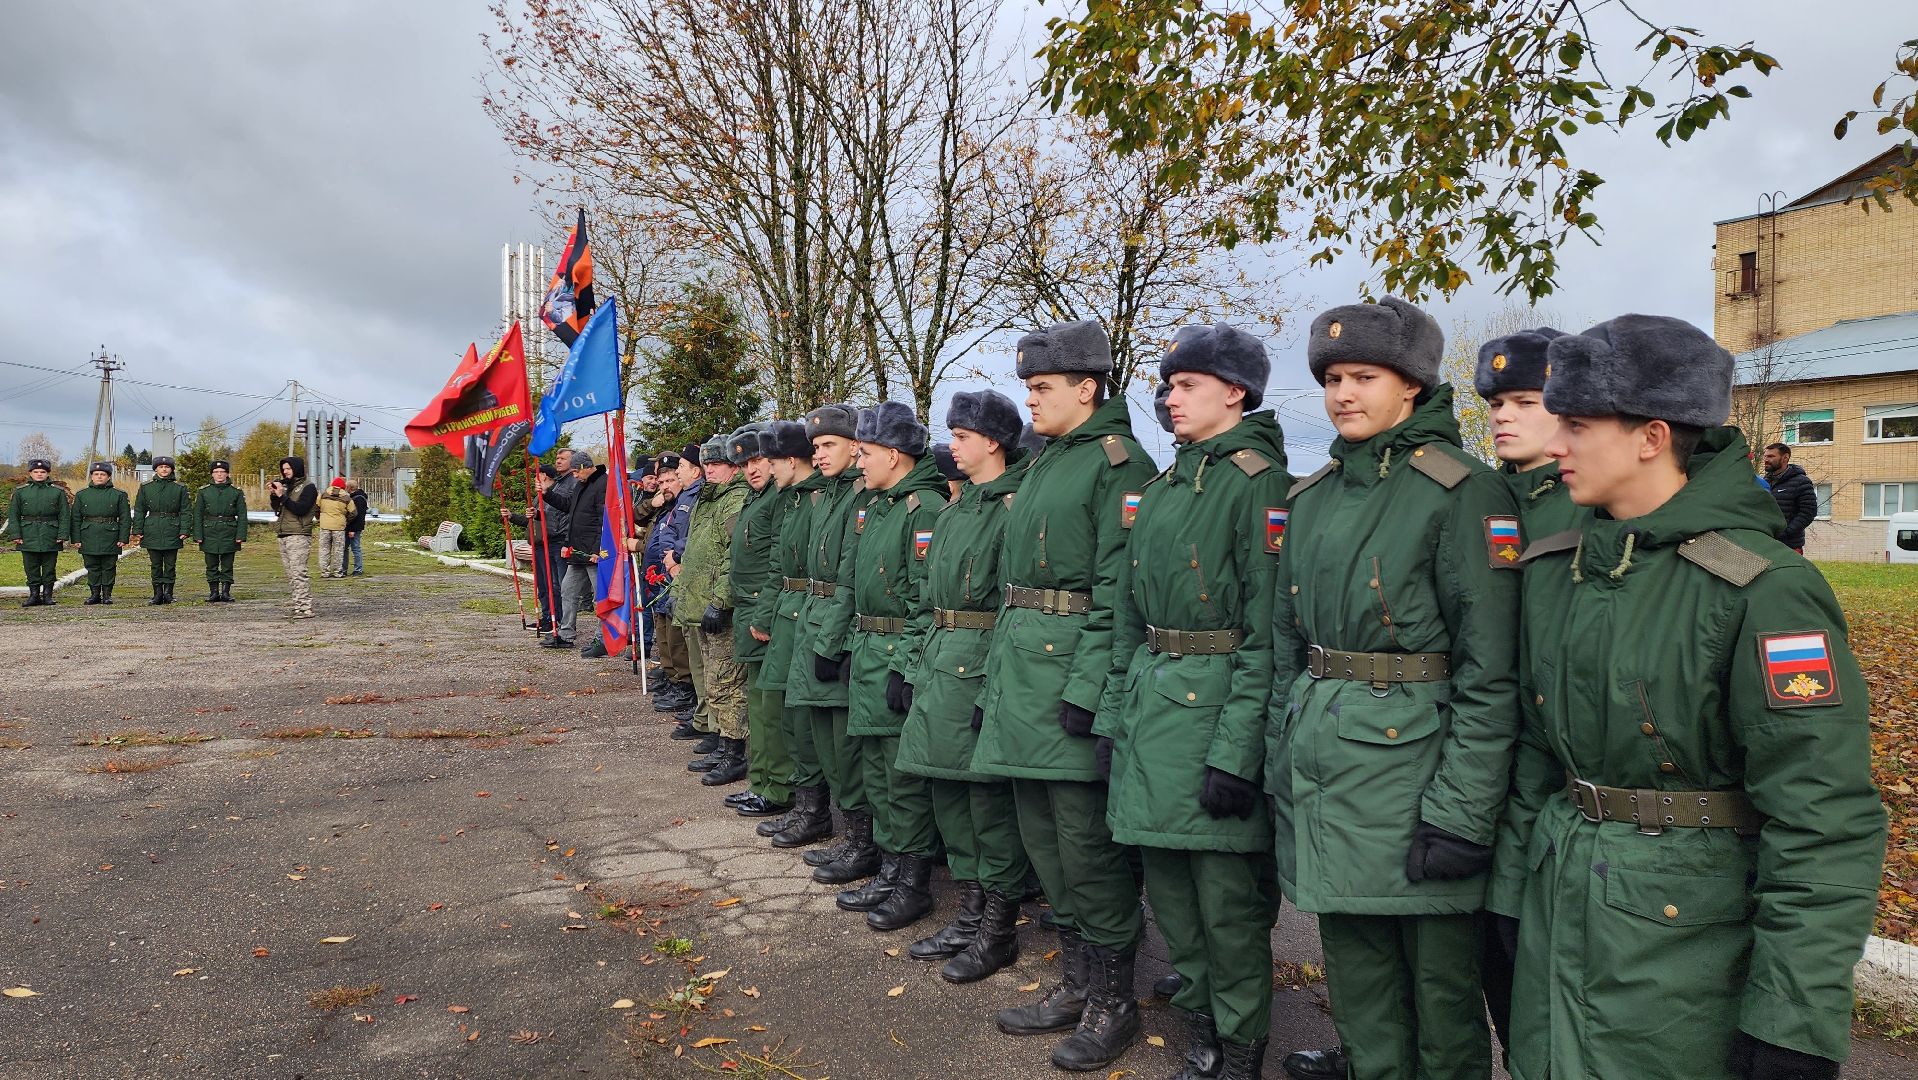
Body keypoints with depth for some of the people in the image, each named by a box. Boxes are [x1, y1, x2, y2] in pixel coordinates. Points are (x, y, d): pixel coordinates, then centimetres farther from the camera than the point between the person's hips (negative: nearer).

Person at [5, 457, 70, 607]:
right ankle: (34, 595, 12)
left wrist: (63, 534, -7)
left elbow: (65, 515, 2)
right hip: (28, 536, 1)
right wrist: (16, 535, -5)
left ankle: (48, 595, 11)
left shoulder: (58, 492, 4)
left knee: (49, 568, 3)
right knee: (31, 568, 4)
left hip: (50, 537, -1)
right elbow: (13, 515, 5)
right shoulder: (20, 491, 6)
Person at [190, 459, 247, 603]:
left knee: (227, 566, 3)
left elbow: (242, 515, 1)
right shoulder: (203, 491, 6)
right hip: (209, 534, 1)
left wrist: (241, 535, -7)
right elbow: (197, 515, 5)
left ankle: (226, 592, 9)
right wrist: (197, 536, -3)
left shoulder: (236, 492, 3)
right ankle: (213, 592, 12)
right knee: (211, 566, 5)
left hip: (229, 534, -1)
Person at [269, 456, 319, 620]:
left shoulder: (308, 488, -4)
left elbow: (300, 509, -17)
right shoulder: (287, 487, 18)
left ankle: (305, 608, -13)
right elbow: (277, 509, 20)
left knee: (298, 572, -13)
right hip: (283, 536, 8)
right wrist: (273, 495, 4)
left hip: (299, 536, -8)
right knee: (290, 574, 8)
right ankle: (297, 600, 12)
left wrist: (282, 495, -18)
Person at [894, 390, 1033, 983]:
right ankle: (970, 912, 26)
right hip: (941, 658, 9)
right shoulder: (955, 508, 16)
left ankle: (999, 929, 13)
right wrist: (923, 662, 15)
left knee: (988, 790, -1)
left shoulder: (1016, 506, -11)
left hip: (985, 659, -9)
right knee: (947, 784, 12)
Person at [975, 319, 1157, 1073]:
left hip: (1073, 671, -9)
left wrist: (1088, 687, -21)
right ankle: (1077, 982, 29)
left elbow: (1119, 589, -17)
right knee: (1043, 837, 15)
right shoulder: (1044, 465, 17)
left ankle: (1113, 1001, 16)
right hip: (1024, 670, 9)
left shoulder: (1119, 462, -9)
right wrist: (996, 676, 16)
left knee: (1086, 843, 0)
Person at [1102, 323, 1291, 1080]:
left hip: (1216, 703, -8)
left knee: (1228, 897, 3)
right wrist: (1114, 716, 12)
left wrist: (1236, 752, -18)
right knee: (1168, 885, 15)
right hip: (1151, 702, 8)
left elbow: (1266, 633, -15)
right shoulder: (1160, 491, 13)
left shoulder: (1259, 483, -11)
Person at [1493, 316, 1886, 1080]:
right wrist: (1515, 868, 12)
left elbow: (1825, 828, -19)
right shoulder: (1553, 566, 3)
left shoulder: (1760, 588, -18)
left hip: (1688, 935, -6)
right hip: (1555, 905, 6)